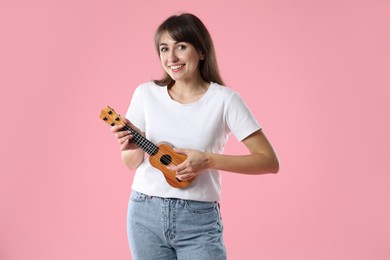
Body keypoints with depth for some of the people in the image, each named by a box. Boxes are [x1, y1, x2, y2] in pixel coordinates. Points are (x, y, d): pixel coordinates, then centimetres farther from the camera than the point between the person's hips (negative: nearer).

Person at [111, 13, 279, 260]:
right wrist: (131, 147, -14)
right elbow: (133, 164, 8)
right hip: (145, 213, 3)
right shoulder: (146, 93, 0)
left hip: (198, 219, -2)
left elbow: (269, 162, -10)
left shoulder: (224, 99, -8)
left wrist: (207, 161, -19)